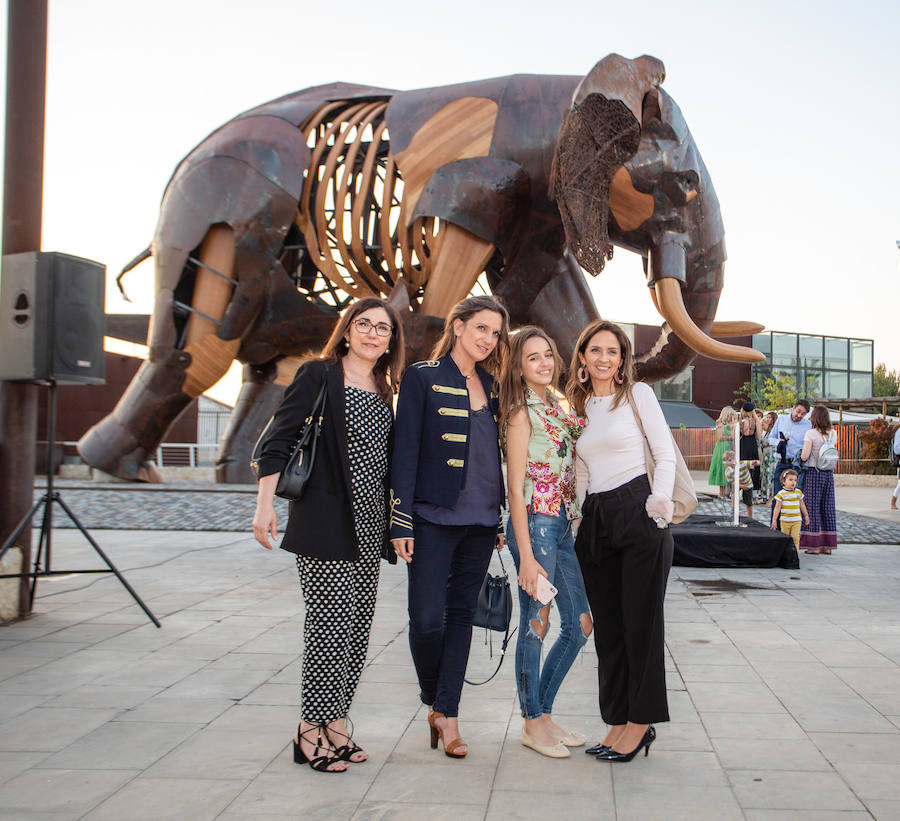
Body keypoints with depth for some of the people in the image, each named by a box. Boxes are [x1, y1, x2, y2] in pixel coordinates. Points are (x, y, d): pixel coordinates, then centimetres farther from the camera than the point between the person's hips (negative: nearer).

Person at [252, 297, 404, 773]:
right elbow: (280, 439, -8)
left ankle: (335, 723, 17)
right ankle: (311, 731, 4)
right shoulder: (318, 375, -2)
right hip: (326, 520, -7)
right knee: (331, 622, -8)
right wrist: (265, 502, -17)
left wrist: (395, 524, 17)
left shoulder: (384, 392, 16)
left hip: (369, 526, 7)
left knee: (358, 626, 7)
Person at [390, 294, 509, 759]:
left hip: (480, 521, 5)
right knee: (427, 618, -7)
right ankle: (434, 703, 18)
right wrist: (401, 522, -11)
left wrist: (501, 519, 14)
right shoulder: (422, 377, -2)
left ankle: (447, 715, 13)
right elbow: (405, 451, -6)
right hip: (433, 517, -5)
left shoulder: (490, 386, 13)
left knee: (461, 614, 7)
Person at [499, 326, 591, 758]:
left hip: (563, 524, 8)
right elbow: (515, 487, -13)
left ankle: (543, 713, 22)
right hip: (534, 523, -8)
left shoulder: (558, 410, 14)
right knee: (535, 623, 0)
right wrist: (526, 555, -17)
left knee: (581, 624, 10)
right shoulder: (522, 414, -8)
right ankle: (533, 723, 14)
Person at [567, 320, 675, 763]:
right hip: (594, 521, 5)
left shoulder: (638, 394, 2)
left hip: (638, 512, -5)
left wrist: (660, 501, -16)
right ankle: (618, 719, 16)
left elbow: (665, 454, -2)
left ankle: (641, 719, 11)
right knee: (606, 626, 7)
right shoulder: (576, 405, 15)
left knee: (641, 622, 0)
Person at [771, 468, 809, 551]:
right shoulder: (781, 494, -8)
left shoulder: (798, 492, 4)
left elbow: (802, 505, 16)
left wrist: (806, 515, 20)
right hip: (785, 521, -2)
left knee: (795, 537, -5)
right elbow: (777, 508, -7)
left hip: (797, 520, 2)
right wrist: (774, 520, -9)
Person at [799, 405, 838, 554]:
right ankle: (828, 545, 12)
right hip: (829, 473, 5)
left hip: (814, 473, -5)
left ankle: (815, 545, 0)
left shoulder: (811, 433, -11)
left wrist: (801, 454, 7)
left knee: (812, 506, 1)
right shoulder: (833, 434, 5)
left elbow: (804, 456, -16)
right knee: (827, 506, 10)